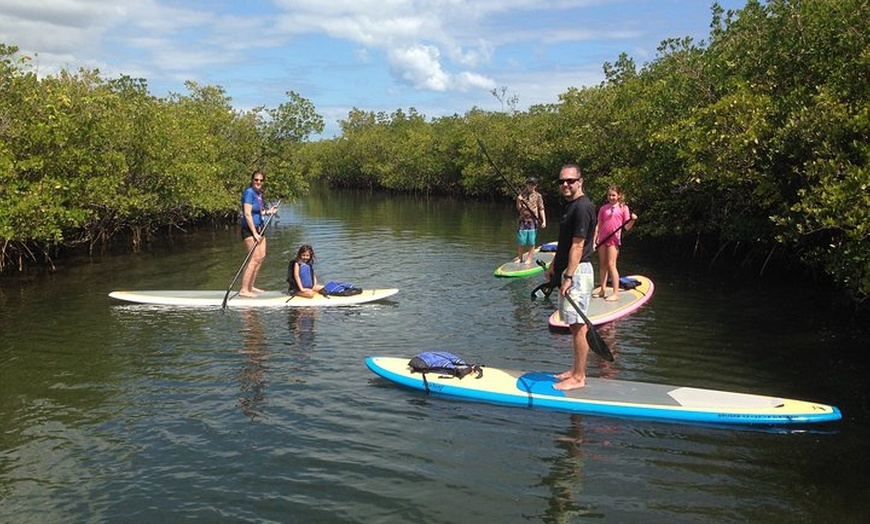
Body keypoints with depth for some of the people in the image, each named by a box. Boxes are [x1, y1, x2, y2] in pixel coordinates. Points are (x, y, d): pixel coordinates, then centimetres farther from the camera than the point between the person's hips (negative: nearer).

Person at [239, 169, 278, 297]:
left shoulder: (259, 193, 11)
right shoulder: (249, 192, -15)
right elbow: (247, 214, -21)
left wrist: (267, 212, 3)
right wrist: (254, 233, -23)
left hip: (259, 228, 10)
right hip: (249, 229, -10)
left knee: (261, 256, 12)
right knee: (255, 258, -14)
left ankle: (251, 286, 20)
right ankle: (244, 290, -13)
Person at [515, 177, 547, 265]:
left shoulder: (538, 196, 3)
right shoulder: (522, 195, 7)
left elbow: (541, 209, 1)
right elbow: (518, 208, 5)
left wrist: (544, 221, -7)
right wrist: (518, 201, -14)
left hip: (533, 221, -1)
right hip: (523, 220, 1)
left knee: (532, 242, 1)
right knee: (520, 242, 2)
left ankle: (529, 259, 11)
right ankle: (520, 259, 16)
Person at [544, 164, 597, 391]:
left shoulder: (582, 207, -16)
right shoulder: (572, 205, 15)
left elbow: (577, 246, -20)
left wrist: (568, 277, -22)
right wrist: (554, 266, 23)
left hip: (578, 272, -10)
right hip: (568, 270, 10)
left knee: (578, 326, -4)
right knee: (575, 325, 15)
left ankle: (578, 378, 2)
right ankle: (577, 370, 24)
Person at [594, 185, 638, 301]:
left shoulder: (623, 208, 0)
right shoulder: (603, 208, 8)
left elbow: (626, 227, -3)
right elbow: (598, 226, 10)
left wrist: (633, 220, -23)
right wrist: (594, 240, 4)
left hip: (614, 239, -4)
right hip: (602, 239, 4)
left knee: (611, 265, -8)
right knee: (603, 265, 9)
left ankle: (616, 293, -5)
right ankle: (603, 290, 18)